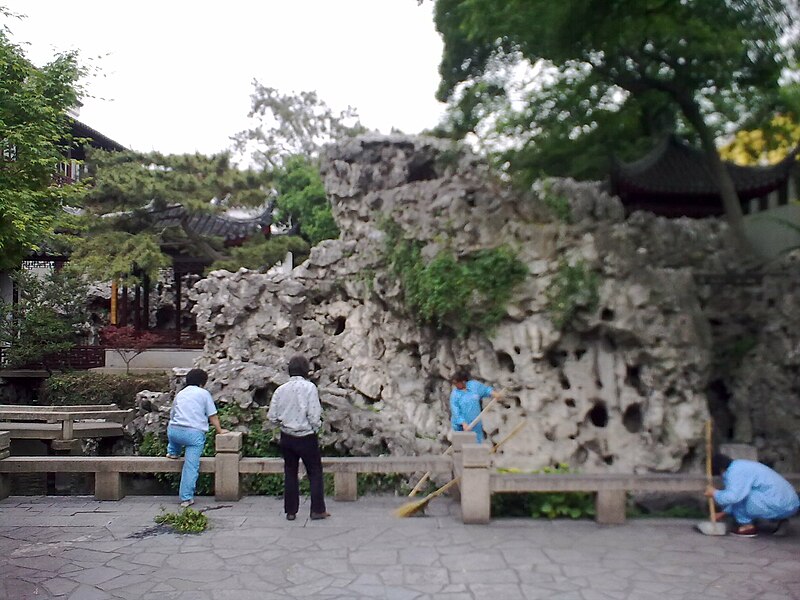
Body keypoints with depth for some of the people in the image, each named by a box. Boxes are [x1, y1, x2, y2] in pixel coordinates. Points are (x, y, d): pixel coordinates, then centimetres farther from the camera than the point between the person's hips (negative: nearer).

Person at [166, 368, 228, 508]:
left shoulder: (180, 394, 21)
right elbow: (212, 416, 7)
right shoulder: (204, 393, 8)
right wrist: (220, 430, 19)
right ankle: (187, 498, -3)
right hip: (194, 433, -4)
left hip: (174, 430, 4)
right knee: (191, 466, -1)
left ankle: (173, 452, 45)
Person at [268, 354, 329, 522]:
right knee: (315, 472, 10)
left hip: (286, 437, 4)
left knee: (290, 473, 14)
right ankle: (317, 510, 12)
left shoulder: (280, 390, -2)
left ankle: (291, 511, 19)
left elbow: (271, 417, -1)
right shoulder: (309, 387, -14)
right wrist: (316, 427, 2)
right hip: (306, 437, -4)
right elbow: (314, 416, -17)